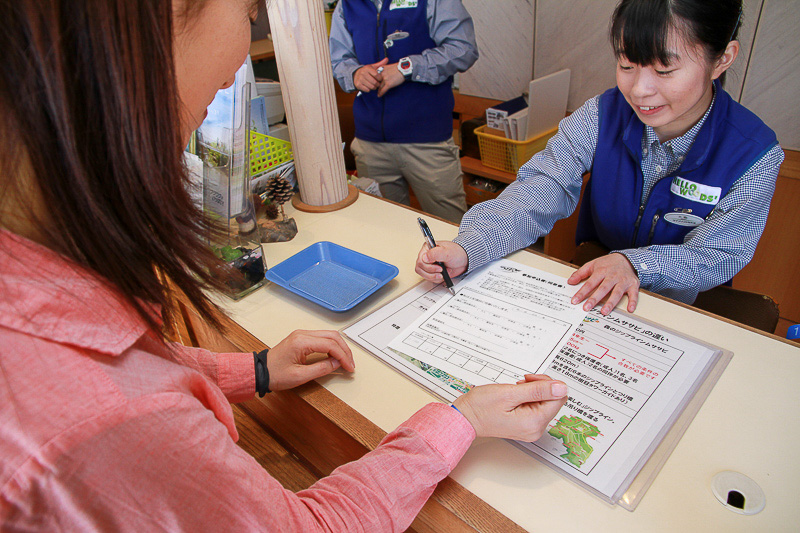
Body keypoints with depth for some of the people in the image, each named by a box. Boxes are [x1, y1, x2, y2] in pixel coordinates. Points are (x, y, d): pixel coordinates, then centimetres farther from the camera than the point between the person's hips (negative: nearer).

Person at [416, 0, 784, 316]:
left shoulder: (755, 156, -16)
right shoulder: (602, 115, -14)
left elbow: (717, 256, -15)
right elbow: (540, 191, -23)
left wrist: (634, 263, -36)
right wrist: (467, 249, -40)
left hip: (683, 311, -1)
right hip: (587, 289, 1)